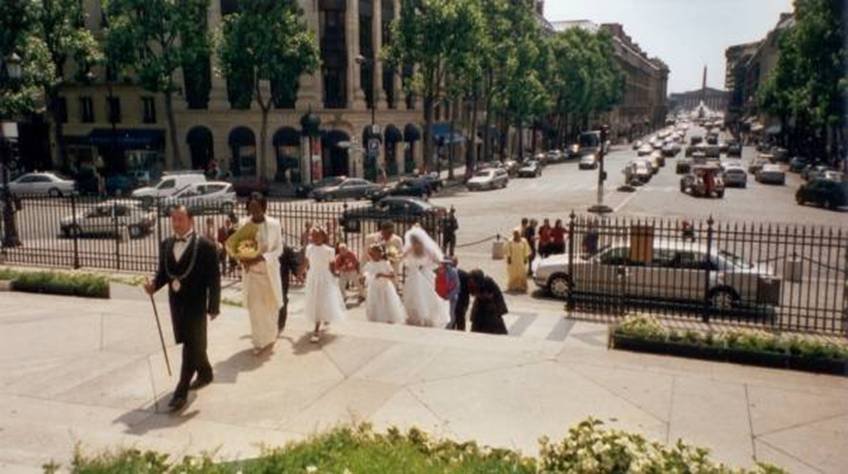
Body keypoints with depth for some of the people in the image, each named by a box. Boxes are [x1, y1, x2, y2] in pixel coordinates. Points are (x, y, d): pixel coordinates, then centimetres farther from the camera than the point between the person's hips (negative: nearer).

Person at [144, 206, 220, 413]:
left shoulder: (205, 246, -11)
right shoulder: (166, 244, 7)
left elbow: (214, 278, -10)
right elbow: (163, 272, 13)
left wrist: (213, 307, -12)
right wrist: (154, 284, -10)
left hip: (195, 304, -6)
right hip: (176, 302, 6)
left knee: (191, 345, -4)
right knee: (193, 343, 19)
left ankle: (181, 391, -1)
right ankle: (205, 373, 39)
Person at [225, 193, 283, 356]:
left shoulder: (274, 224, -12)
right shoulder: (244, 224, -4)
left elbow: (278, 250, -9)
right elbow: (235, 246, 5)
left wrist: (261, 258, -23)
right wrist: (242, 258, -16)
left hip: (269, 272, -2)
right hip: (251, 272, 2)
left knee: (270, 306, 9)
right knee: (255, 308, 6)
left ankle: (270, 338, 30)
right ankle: (259, 341, 22)